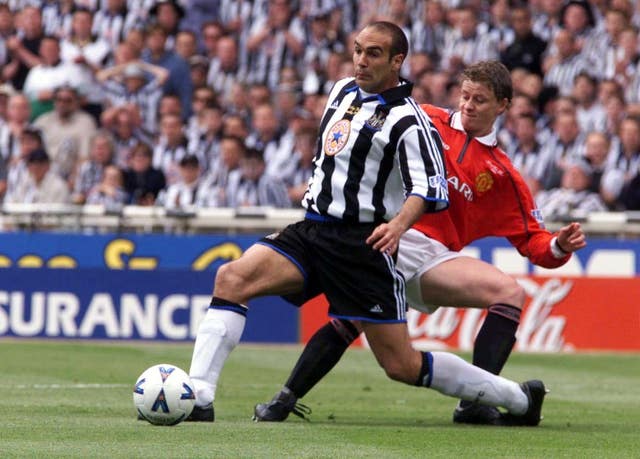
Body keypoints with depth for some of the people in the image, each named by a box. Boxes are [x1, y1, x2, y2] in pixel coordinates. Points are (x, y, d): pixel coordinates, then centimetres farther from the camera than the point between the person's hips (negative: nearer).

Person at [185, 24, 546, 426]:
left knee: (403, 366, -6)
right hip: (312, 230, 7)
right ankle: (198, 399, -22)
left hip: (365, 243, -7)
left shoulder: (407, 121, -10)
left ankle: (518, 398, 12)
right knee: (231, 279, -18)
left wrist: (400, 224, -37)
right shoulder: (343, 91, 13)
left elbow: (429, 187, -20)